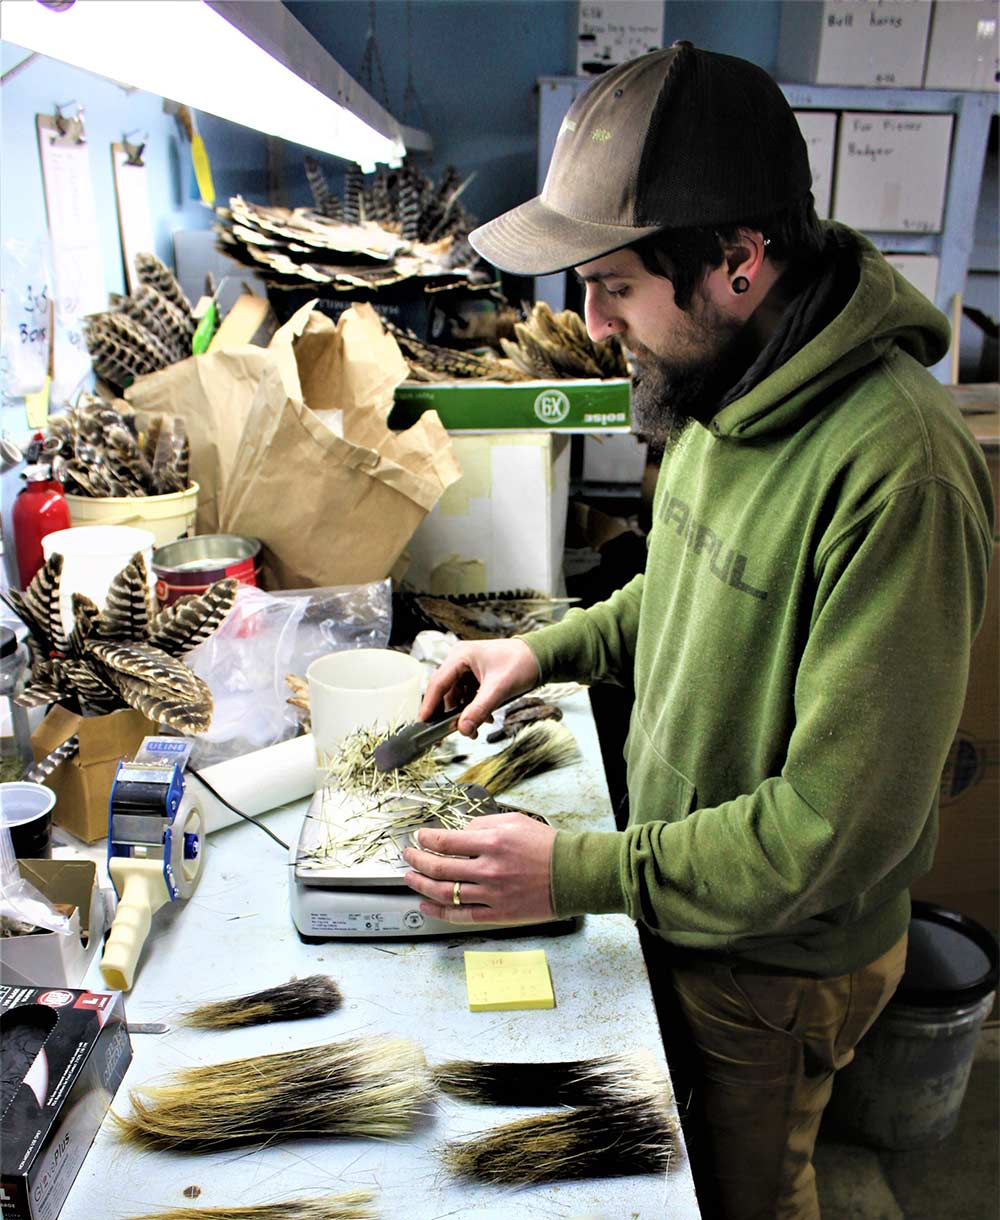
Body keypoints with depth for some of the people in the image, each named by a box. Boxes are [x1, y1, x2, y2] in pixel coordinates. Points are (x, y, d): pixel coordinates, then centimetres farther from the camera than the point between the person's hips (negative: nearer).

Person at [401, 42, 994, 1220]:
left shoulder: (897, 467, -34)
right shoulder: (718, 387, -6)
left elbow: (844, 822, -30)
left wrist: (579, 874, -26)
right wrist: (550, 648, -1)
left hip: (780, 959, -7)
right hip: (676, 896, 7)